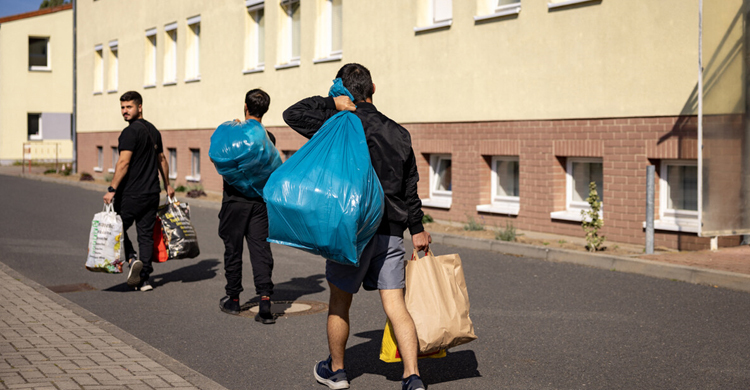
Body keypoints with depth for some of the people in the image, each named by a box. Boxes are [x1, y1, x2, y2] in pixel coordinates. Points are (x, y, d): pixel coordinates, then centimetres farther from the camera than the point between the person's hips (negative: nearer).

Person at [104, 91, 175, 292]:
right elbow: (162, 159, 22)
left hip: (131, 194, -7)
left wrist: (112, 189, -19)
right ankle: (143, 279, 6)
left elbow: (124, 163, -19)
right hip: (152, 193, 7)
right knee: (146, 234, 7)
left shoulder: (130, 132, -12)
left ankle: (132, 258, -12)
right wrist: (167, 185, 31)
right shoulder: (153, 130, 13)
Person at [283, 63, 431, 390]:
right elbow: (410, 187, 14)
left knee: (340, 302, 13)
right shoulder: (398, 133, 8)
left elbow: (292, 114, -5)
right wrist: (417, 229, 24)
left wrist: (332, 103, -4)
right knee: (395, 305, 3)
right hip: (391, 232, 4)